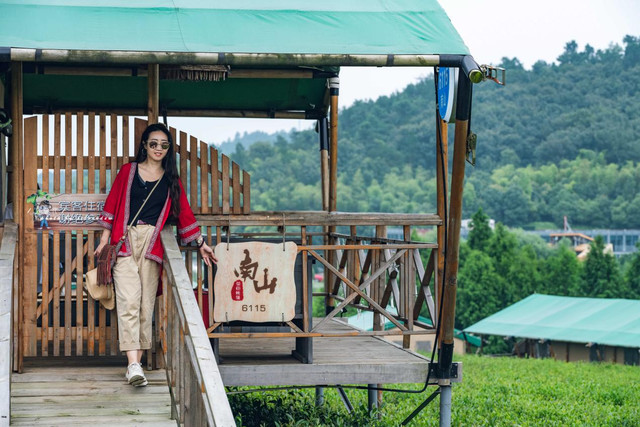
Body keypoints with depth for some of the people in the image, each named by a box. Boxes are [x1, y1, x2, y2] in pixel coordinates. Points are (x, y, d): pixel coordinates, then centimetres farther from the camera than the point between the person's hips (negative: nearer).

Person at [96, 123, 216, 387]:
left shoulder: (171, 180, 14)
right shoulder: (128, 171, 10)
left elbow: (184, 213, 14)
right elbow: (112, 203, 10)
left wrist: (201, 243, 10)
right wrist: (105, 237, 5)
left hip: (152, 244, 2)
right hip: (125, 240, -2)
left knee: (146, 305, -1)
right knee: (129, 301, -15)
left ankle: (136, 365, 4)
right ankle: (133, 364, -23)